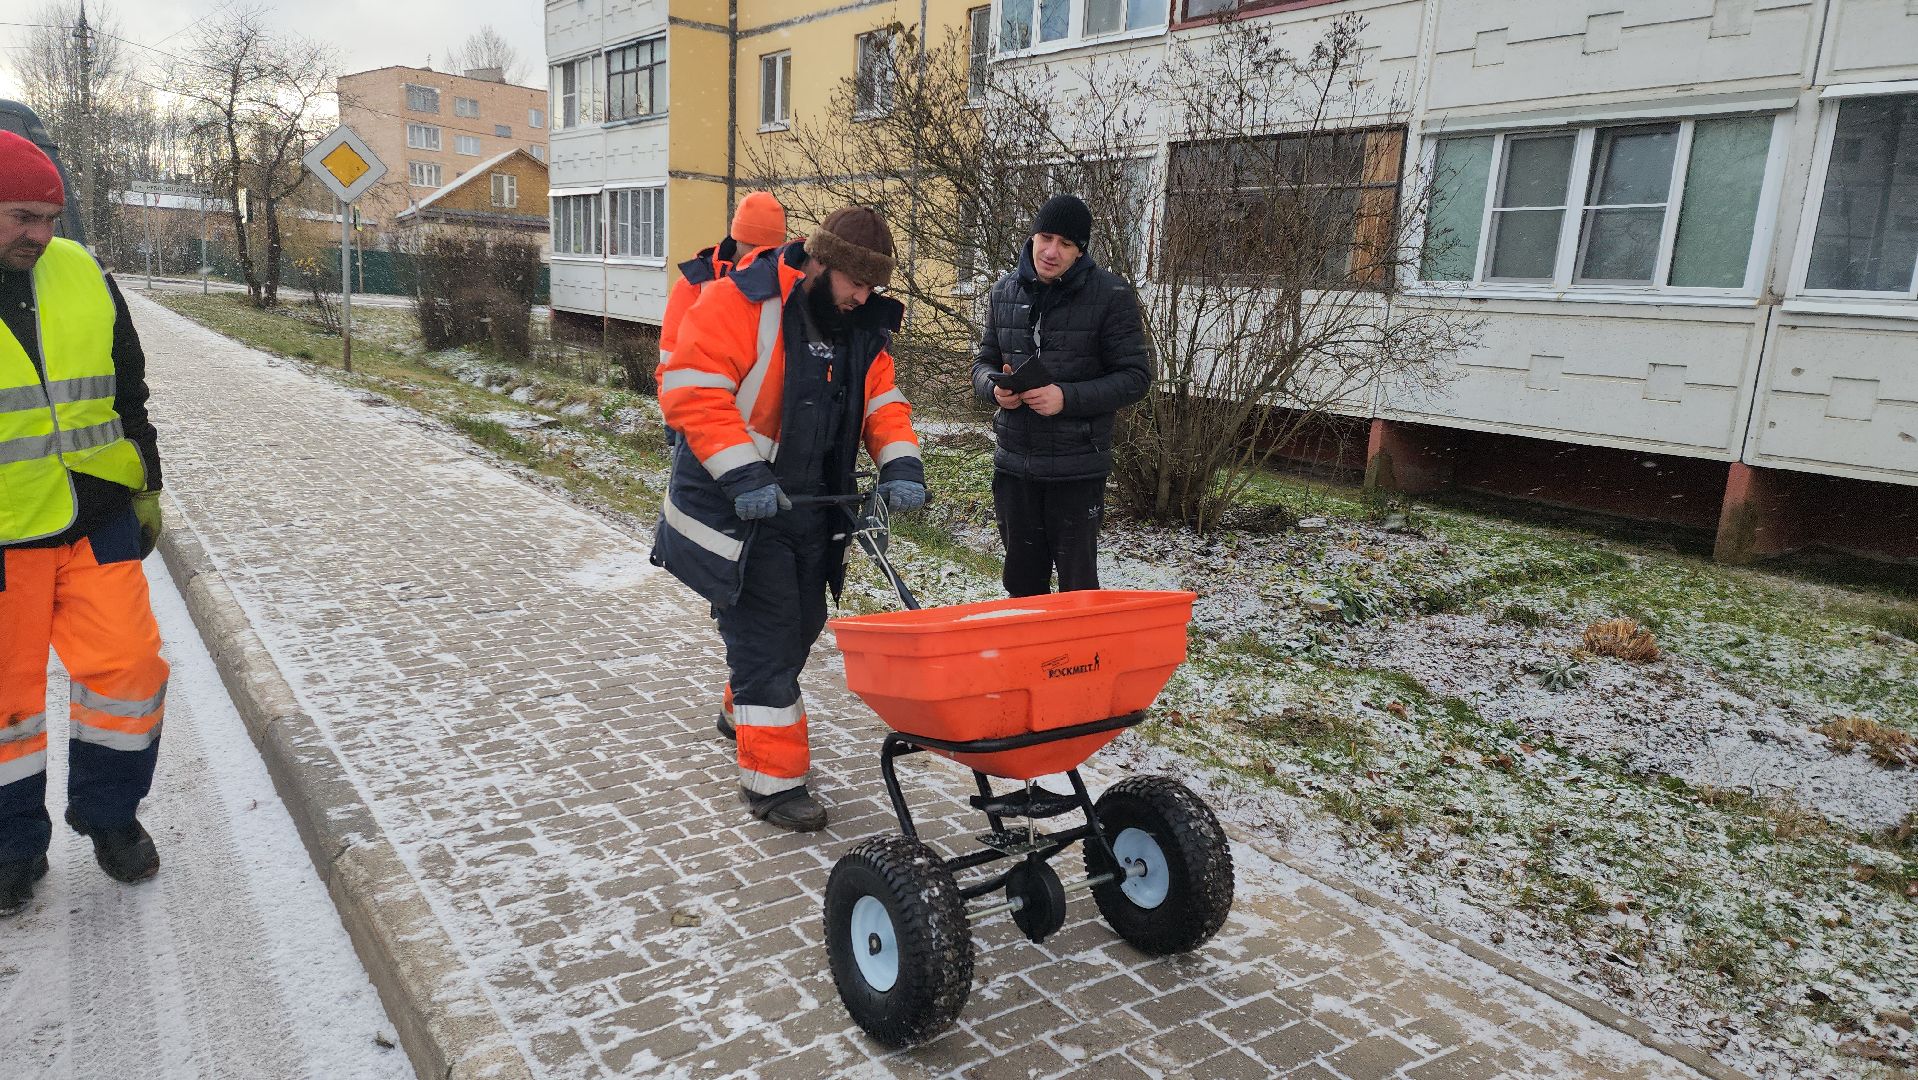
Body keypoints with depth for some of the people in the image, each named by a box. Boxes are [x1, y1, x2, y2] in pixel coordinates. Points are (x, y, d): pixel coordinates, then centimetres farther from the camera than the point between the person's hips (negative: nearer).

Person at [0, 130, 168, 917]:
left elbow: (129, 393, 13)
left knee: (128, 667, 0)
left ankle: (108, 812, 23)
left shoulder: (81, 275, 4)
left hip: (99, 519, 3)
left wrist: (145, 490, 12)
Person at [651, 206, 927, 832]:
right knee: (766, 639, -5)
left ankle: (747, 712, 47)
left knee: (799, 626, 20)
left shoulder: (860, 327, 6)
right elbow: (691, 389, -24)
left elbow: (882, 403, 8)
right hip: (735, 511, -7)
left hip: (810, 510, 8)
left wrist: (901, 464, -12)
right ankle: (771, 780, 7)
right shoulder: (739, 304, -18)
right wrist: (743, 476, -31)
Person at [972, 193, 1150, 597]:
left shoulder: (1111, 295, -8)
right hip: (1014, 462, 4)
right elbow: (984, 361, 15)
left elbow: (1135, 376, -7)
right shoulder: (1005, 291, 5)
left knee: (1077, 582, 2)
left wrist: (1068, 397, -20)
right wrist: (994, 387, -9)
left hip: (1077, 468, -4)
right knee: (1022, 580, 16)